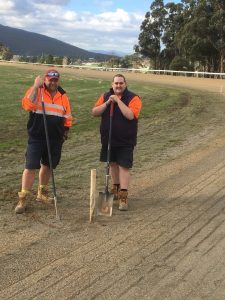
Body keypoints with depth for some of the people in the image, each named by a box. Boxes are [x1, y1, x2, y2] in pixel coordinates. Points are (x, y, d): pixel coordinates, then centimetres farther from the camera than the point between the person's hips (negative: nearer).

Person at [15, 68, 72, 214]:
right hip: (36, 138, -4)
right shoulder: (35, 91, -7)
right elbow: (28, 105, -27)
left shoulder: (63, 96, 6)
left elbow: (67, 118, 14)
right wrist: (36, 86, -28)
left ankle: (42, 193, 32)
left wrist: (65, 132, 9)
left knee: (47, 166, 15)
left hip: (55, 139, 4)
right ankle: (23, 199, 2)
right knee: (30, 167, -6)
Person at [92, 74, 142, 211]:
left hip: (125, 140, -5)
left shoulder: (133, 98, -10)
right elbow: (94, 112, -4)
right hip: (108, 138, 5)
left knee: (124, 166, -6)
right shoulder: (106, 96, 4)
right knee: (113, 163, 18)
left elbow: (130, 115, -25)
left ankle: (123, 196, -4)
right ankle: (115, 188, 36)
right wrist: (107, 103, -17)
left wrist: (118, 100, -24)